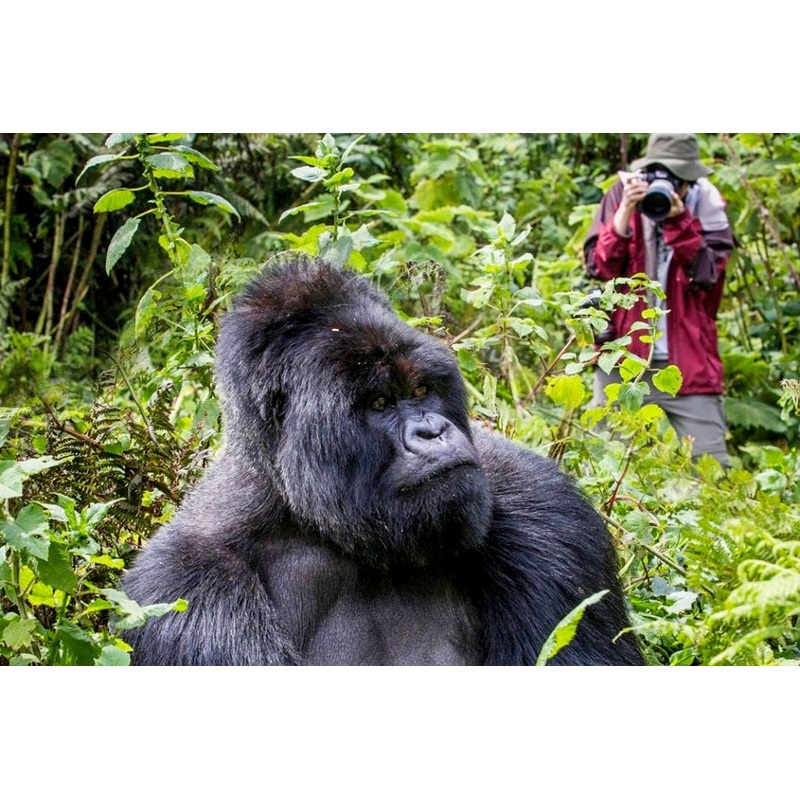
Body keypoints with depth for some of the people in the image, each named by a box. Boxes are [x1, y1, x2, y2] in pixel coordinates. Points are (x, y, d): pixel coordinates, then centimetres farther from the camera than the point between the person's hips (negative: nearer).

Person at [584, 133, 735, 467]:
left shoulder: (706, 204, 0)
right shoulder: (623, 193, 1)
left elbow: (706, 274, -12)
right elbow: (597, 265, -6)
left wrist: (679, 222, -23)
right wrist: (625, 213, -19)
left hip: (688, 361, -1)